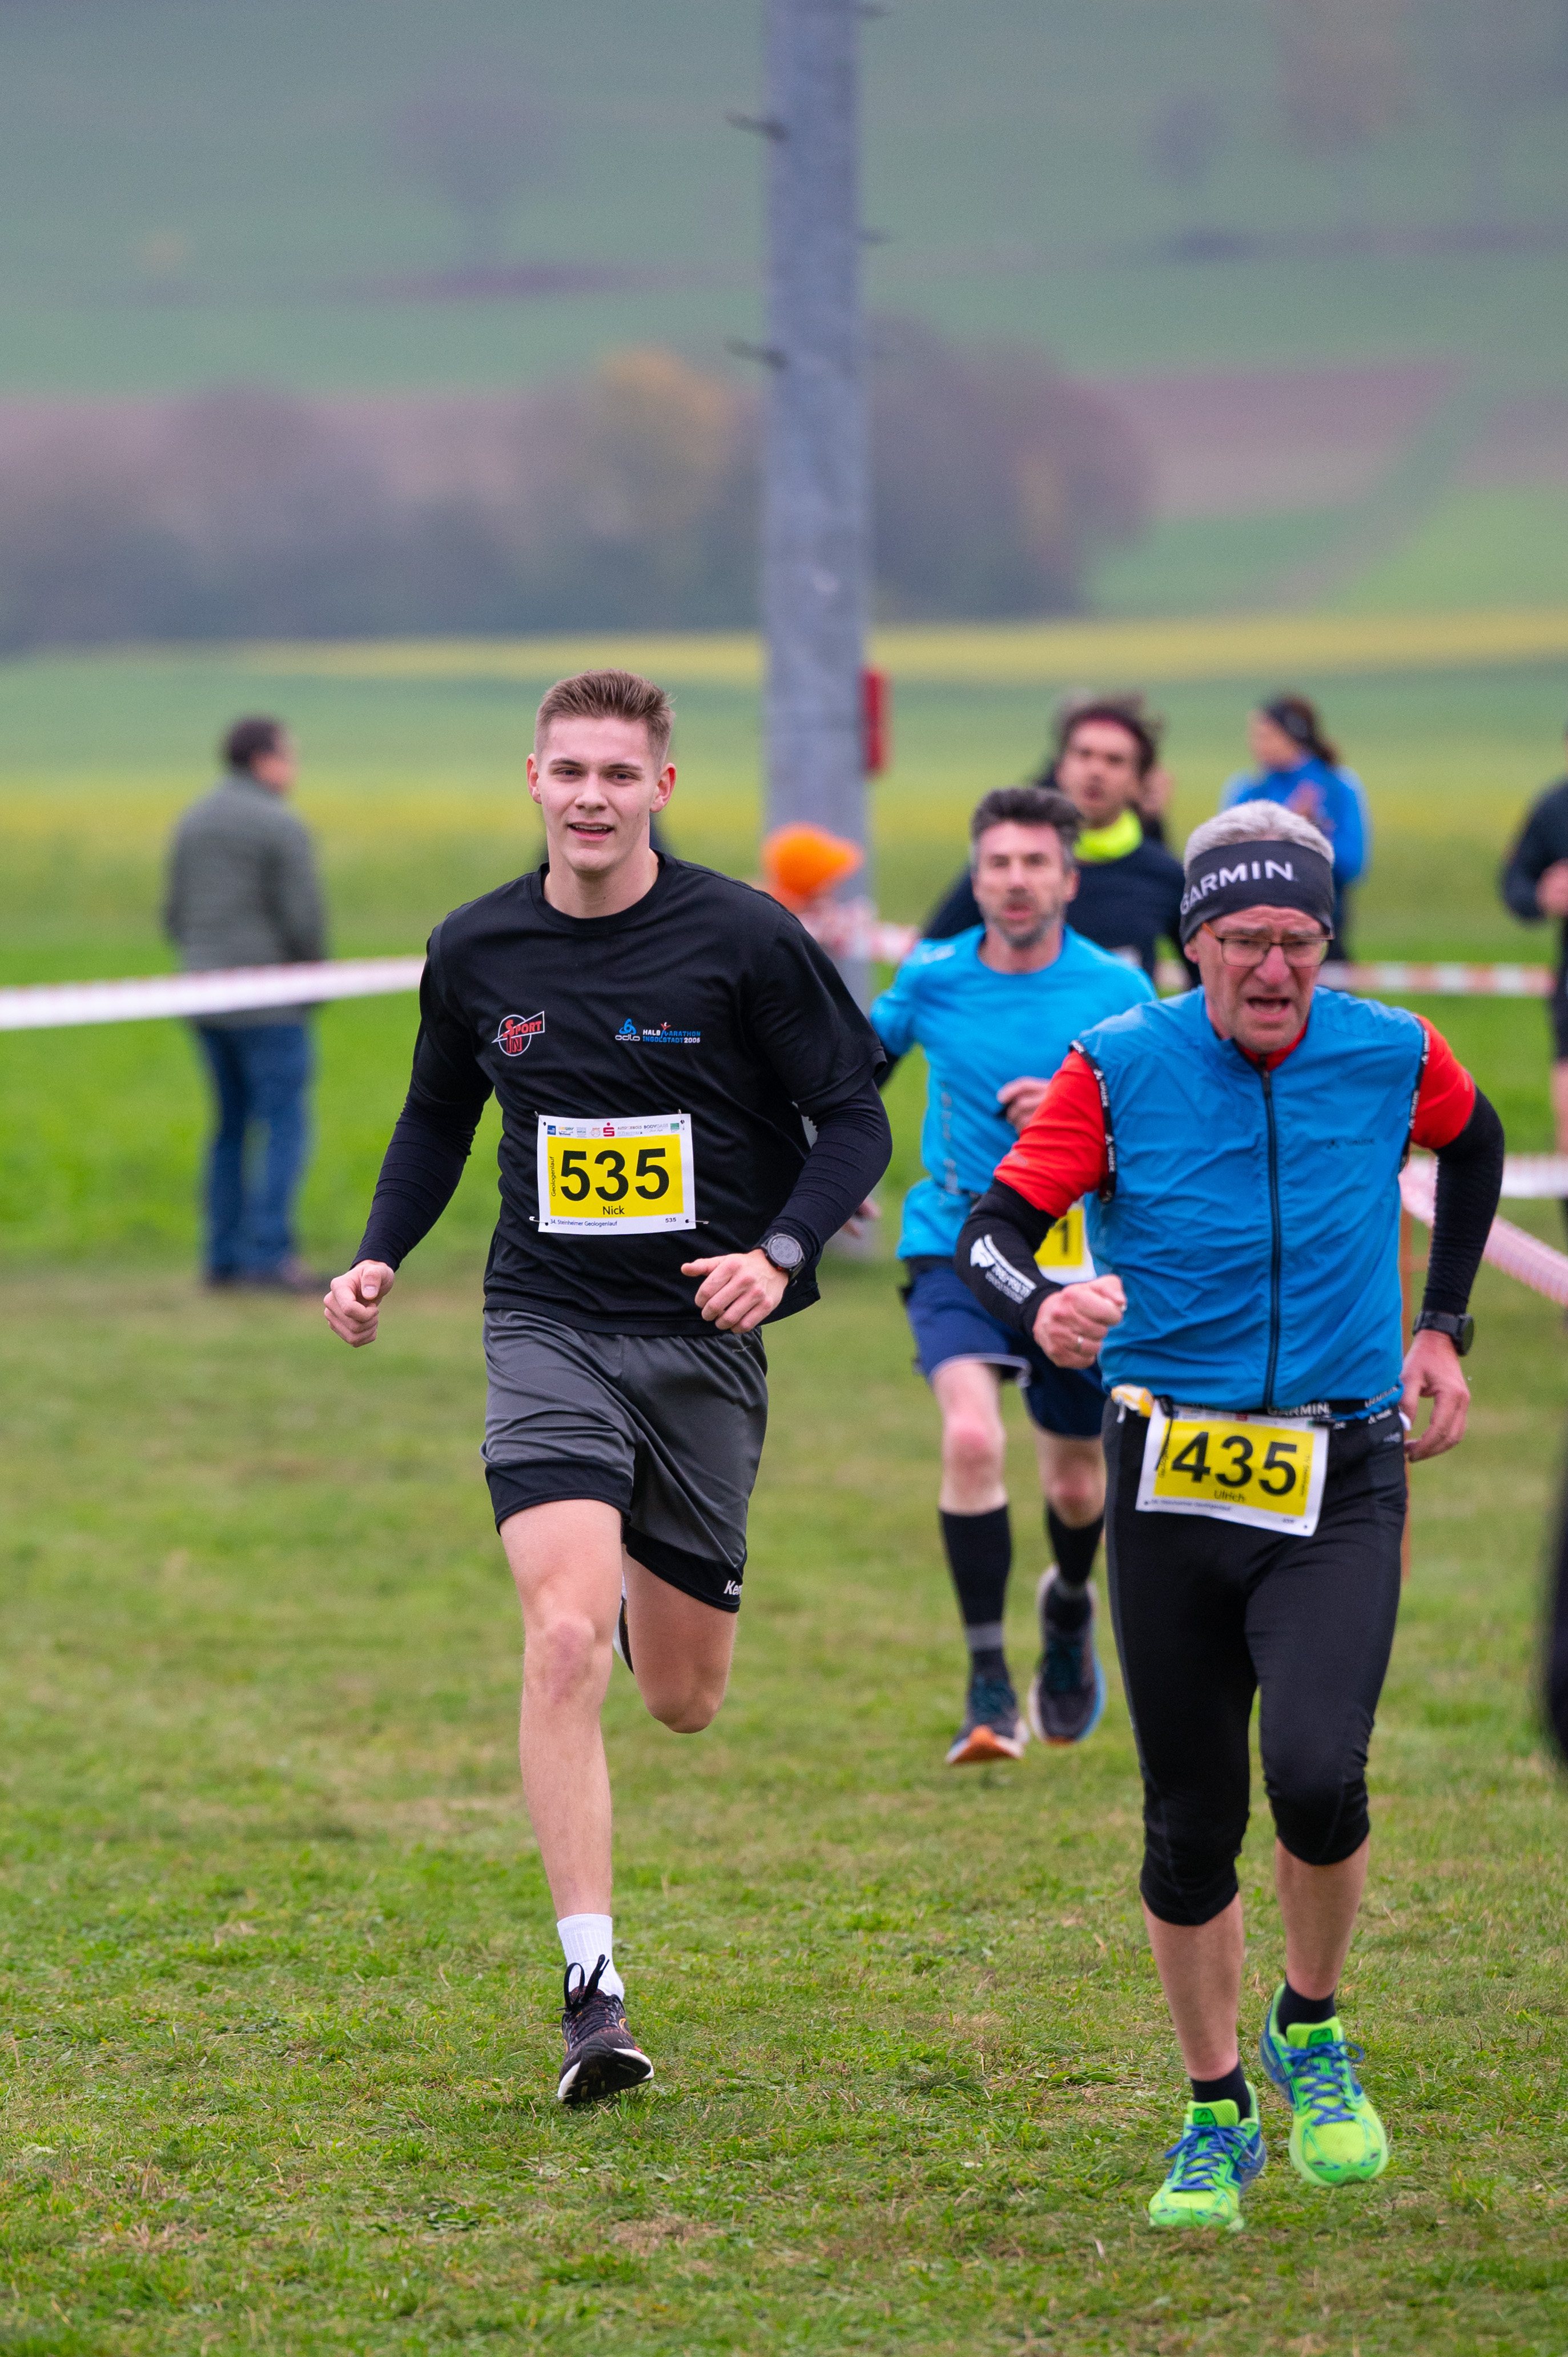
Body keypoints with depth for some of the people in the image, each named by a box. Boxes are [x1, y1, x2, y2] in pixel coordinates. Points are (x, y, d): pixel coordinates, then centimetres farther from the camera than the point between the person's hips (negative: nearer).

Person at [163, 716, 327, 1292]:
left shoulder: (194, 823, 11)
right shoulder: (282, 827, -11)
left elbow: (177, 916, 13)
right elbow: (304, 918, -15)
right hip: (268, 1000, -7)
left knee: (233, 1126, 15)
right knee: (286, 1127, -5)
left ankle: (224, 1256, 13)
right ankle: (270, 1255, -12)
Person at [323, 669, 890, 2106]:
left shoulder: (745, 939, -7)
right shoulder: (476, 951, 2)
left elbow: (854, 1119, -2)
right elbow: (439, 1117, 19)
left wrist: (781, 1254, -18)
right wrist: (382, 1255, 3)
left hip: (704, 1341, 0)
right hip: (547, 1328, 0)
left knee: (684, 1701, 10)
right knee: (563, 1642, -21)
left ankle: (648, 1591, 50)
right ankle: (595, 1992, -19)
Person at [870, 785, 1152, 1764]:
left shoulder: (1117, 989, -6)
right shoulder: (932, 977, -2)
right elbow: (868, 1049, 19)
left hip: (1076, 1260, 1)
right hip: (958, 1248, -1)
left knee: (1077, 1485, 13)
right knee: (972, 1438, -25)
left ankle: (1070, 1606, 50)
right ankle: (989, 1683, -18)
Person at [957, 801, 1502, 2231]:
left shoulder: (1393, 1058, 0)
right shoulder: (1119, 1068, -6)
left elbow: (1475, 1145, 22)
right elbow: (993, 1231, -10)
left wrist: (1440, 1328, 20)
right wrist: (1042, 1308, -32)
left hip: (1342, 1483, 0)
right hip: (1172, 1481, 0)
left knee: (1318, 1775, -20)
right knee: (1191, 1825, 4)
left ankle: (1312, 2033, 8)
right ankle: (1217, 2118, 23)